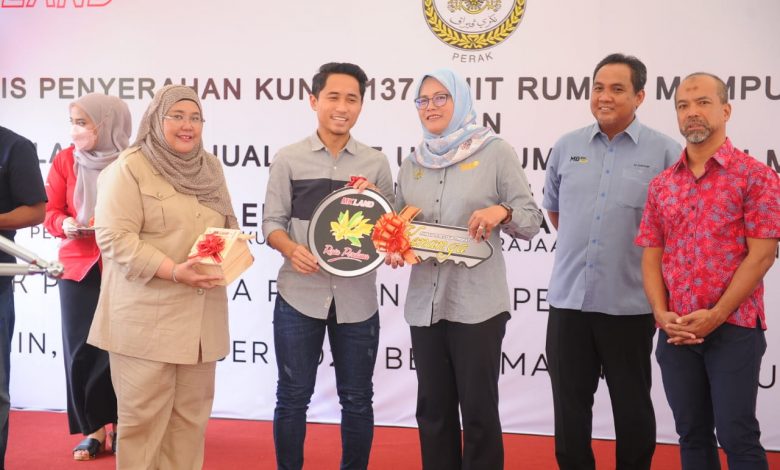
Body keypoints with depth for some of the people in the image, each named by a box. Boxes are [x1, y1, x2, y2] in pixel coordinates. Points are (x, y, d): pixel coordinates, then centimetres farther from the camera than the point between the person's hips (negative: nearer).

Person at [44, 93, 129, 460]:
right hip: (78, 265, 3)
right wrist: (65, 224, -14)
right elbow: (49, 211, 6)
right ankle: (93, 429, 14)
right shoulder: (65, 160, 2)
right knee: (80, 349, 2)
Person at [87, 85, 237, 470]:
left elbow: (228, 226, 21)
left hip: (201, 313, 6)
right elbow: (114, 237, -14)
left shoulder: (210, 167, 15)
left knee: (192, 410, 11)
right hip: (147, 315, -6)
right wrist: (174, 271, -23)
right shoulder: (129, 168, -7)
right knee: (144, 413, 0)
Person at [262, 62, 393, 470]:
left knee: (357, 398, 11)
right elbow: (271, 222, 0)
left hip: (356, 299, 1)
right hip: (299, 296, -1)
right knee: (293, 396, 8)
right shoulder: (288, 159, 2)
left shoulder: (376, 163, 6)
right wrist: (292, 249, -20)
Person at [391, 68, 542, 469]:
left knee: (478, 410, 2)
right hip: (424, 303, 5)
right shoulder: (412, 163, 13)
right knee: (433, 408, 13)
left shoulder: (495, 152, -2)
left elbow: (532, 220, -2)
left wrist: (501, 211, -22)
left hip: (477, 304, -5)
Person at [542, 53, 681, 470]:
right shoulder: (566, 147, 6)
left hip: (629, 303, -3)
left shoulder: (665, 153, -5)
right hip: (568, 298, 3)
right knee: (569, 404, 11)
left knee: (632, 405, 12)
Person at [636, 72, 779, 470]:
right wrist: (662, 314, -6)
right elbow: (651, 255, 9)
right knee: (691, 434, 12)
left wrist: (715, 316, -14)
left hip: (734, 329, -4)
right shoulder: (661, 184, 10)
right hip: (676, 332, 4)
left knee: (737, 436, -1)